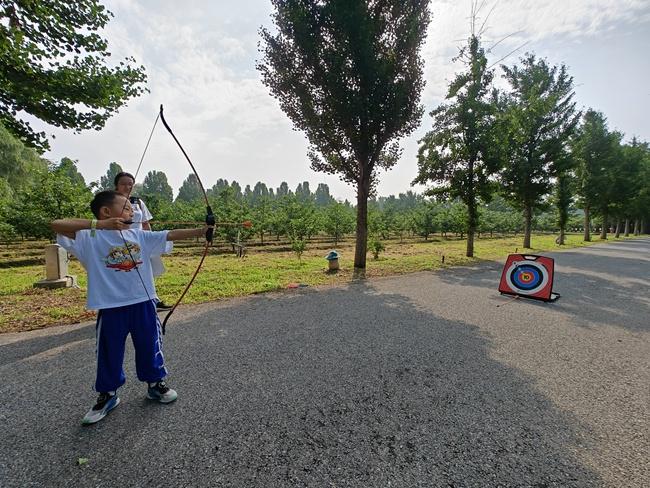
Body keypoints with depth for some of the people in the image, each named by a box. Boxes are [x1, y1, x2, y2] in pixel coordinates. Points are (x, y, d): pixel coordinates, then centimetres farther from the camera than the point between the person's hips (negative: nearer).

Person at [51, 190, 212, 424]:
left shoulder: (139, 236, 2)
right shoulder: (89, 238, -6)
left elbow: (171, 235, -3)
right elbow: (56, 225, -17)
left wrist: (201, 231, -9)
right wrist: (98, 224, -24)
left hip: (143, 303, 3)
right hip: (111, 307, -2)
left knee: (150, 346, 15)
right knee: (109, 352, 14)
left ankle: (156, 384, 36)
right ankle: (107, 395, 36)